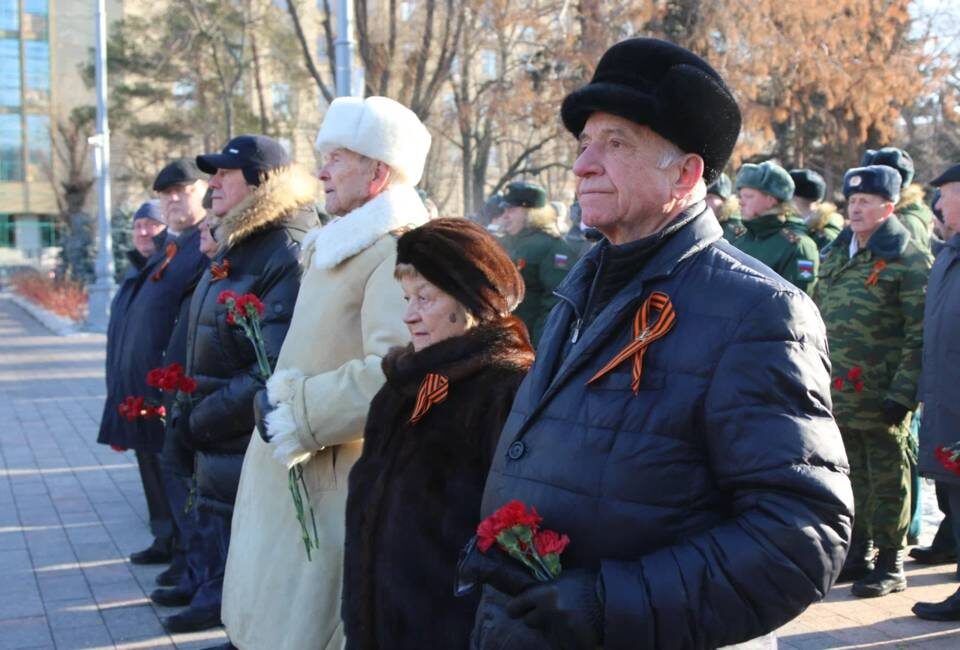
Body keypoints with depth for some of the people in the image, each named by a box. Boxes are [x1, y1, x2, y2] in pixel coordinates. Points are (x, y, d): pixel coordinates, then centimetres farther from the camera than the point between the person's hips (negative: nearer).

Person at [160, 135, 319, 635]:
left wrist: (203, 419, -19)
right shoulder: (234, 247, 11)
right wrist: (191, 411, 10)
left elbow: (277, 372, -26)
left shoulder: (289, 258, -19)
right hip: (218, 444, 9)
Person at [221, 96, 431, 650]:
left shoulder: (397, 251, -19)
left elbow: (396, 374, -30)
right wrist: (282, 395, 6)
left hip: (333, 491, -10)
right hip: (289, 474, 10)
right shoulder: (337, 244, 14)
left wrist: (298, 417, -21)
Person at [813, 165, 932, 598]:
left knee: (887, 479, 3)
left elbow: (919, 335, -12)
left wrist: (903, 393, -17)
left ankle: (890, 565, 12)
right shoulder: (835, 255, 13)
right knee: (852, 476, 15)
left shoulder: (908, 261, -8)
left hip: (881, 395, -6)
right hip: (838, 391, 6)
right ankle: (859, 552, 28)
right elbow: (818, 318, 19)